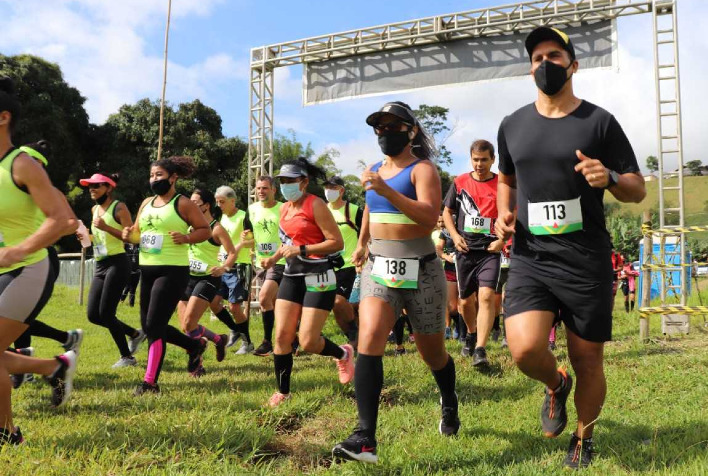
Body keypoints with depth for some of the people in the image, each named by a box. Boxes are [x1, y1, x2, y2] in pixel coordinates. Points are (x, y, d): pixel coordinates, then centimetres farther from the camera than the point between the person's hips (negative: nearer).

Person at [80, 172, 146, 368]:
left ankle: (127, 357, 5)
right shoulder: (95, 210, 17)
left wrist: (106, 227, -21)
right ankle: (135, 334, 23)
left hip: (117, 264, -8)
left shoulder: (119, 208, -6)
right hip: (100, 265, 8)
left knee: (105, 313, -9)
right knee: (93, 315, 3)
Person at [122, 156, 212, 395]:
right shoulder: (146, 203, 13)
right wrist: (129, 234, -2)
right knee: (148, 326, 13)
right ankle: (195, 345, 33)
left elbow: (206, 230, -3)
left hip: (173, 271, -8)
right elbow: (137, 232, 21)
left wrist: (186, 237, -20)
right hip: (147, 269, 8)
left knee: (154, 325, -10)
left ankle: (150, 382, -1)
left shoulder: (183, 204, -6)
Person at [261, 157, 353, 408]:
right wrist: (274, 257, 10)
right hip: (292, 275, 7)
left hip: (318, 277, -7)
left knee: (308, 342, -8)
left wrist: (301, 250, -22)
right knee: (282, 336, 0)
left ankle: (343, 354, 24)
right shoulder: (285, 208, 11)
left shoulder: (315, 205, -12)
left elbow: (337, 243, -17)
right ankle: (282, 392, 14)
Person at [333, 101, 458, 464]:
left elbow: (430, 217, -24)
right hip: (379, 268, 4)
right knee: (369, 339, -19)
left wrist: (387, 191, -32)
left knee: (431, 353, 11)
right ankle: (365, 438, -24)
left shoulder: (422, 169, -7)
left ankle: (449, 404, 44)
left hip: (420, 270, -4)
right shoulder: (374, 171, 12)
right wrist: (362, 241, 35)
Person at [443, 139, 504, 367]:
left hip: (490, 250, -2)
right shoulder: (459, 182, 4)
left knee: (486, 296, -18)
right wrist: (455, 235, -2)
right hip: (465, 250, 3)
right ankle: (471, 334, 41)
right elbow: (447, 212, 13)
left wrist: (502, 239, -9)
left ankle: (480, 350, -18)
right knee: (466, 300, 13)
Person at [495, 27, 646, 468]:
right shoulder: (513, 125, 9)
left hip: (586, 262, -2)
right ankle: (556, 385, 19)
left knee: (588, 361, 6)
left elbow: (637, 189, 2)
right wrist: (505, 213, 7)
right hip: (530, 259, 2)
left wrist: (608, 178, -20)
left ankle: (584, 439, 34)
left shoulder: (599, 122, -1)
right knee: (524, 349, -18)